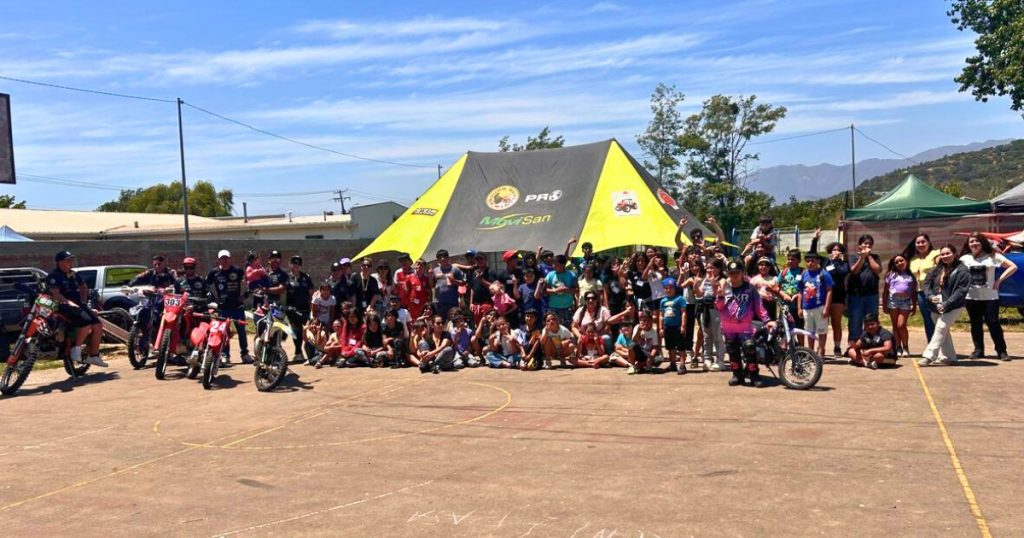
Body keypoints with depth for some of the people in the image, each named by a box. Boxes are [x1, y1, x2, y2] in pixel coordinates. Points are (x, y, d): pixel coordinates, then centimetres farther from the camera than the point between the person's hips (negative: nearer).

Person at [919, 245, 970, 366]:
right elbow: (927, 283, 12)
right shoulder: (936, 269, 12)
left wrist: (947, 303, -19)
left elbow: (962, 290, -13)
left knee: (940, 329, -15)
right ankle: (949, 357, 22)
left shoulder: (962, 270, -6)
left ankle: (928, 356, -19)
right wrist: (930, 296, -8)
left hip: (952, 307, -7)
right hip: (935, 307, 7)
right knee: (944, 332, 13)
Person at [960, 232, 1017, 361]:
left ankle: (1001, 351, 3)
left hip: (990, 296, -3)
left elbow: (1013, 267, -2)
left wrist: (999, 280, -7)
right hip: (971, 297, 3)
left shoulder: (993, 256, -1)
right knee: (975, 324, 8)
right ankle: (978, 350, 16)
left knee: (993, 323, -4)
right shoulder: (964, 259, 5)